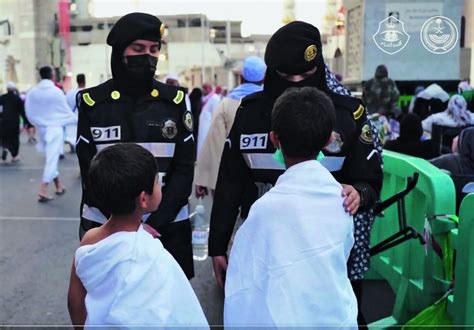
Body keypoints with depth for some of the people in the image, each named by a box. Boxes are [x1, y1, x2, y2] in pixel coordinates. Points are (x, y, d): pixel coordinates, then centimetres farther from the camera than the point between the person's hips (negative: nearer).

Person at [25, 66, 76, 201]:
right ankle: (43, 190, -12)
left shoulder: (32, 92, -2)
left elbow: (29, 113, 2)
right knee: (52, 158, -5)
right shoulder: (56, 91, -12)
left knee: (51, 158, 17)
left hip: (41, 128, 5)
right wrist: (76, 120, 13)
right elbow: (65, 110, -4)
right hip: (55, 128, -5)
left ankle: (59, 185, 27)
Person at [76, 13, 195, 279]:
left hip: (167, 226, 1)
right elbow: (90, 171, -3)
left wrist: (156, 223, -11)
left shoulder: (175, 101, 2)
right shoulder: (93, 102, -1)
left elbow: (184, 169, -1)